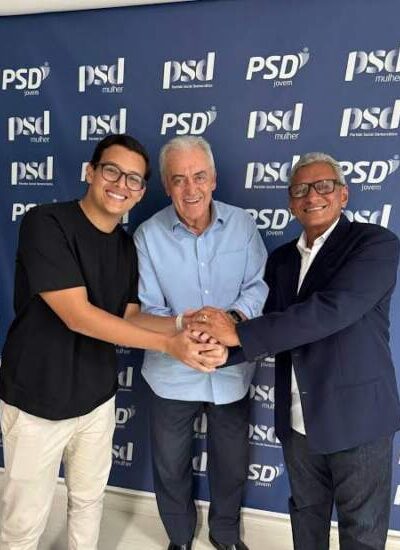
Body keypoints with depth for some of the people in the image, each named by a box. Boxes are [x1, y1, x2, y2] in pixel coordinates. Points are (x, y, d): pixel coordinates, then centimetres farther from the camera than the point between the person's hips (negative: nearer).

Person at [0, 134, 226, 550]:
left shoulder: (126, 246, 1)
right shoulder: (45, 224, -19)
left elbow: (128, 317, 0)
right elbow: (78, 316, -26)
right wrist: (169, 344, -26)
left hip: (97, 398, 5)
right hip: (37, 402, -5)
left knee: (89, 500, 23)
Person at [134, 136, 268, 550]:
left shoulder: (242, 224, -6)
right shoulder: (149, 235, -11)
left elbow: (258, 286, -5)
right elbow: (144, 310, -11)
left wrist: (233, 317, -25)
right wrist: (180, 324, -31)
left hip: (231, 371, 2)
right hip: (173, 373, -1)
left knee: (232, 467, 23)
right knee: (170, 468, 22)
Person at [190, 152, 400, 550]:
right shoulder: (281, 258, 6)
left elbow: (333, 309, -27)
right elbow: (270, 324, 2)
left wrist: (239, 333, -28)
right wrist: (220, 343, -18)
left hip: (356, 416, -4)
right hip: (297, 419, 5)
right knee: (305, 513, 24)